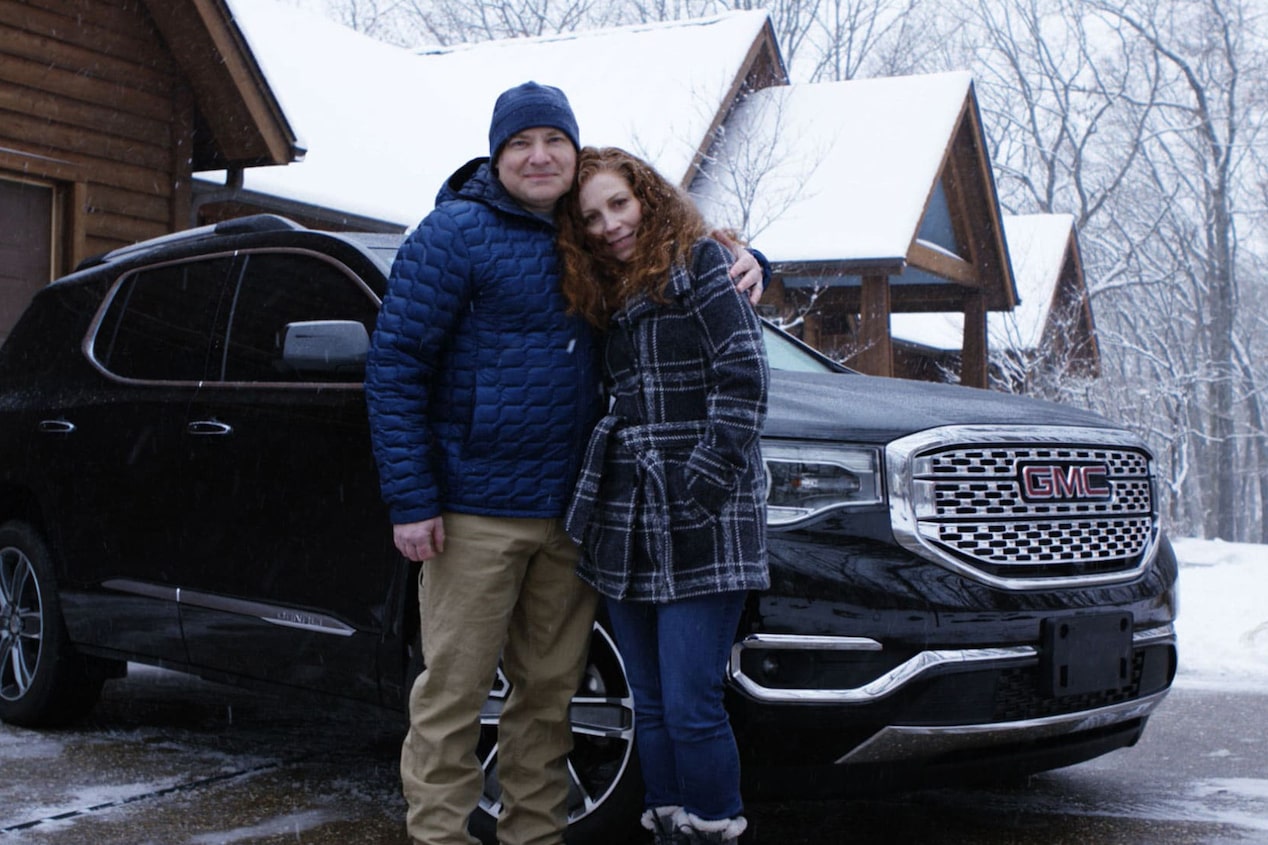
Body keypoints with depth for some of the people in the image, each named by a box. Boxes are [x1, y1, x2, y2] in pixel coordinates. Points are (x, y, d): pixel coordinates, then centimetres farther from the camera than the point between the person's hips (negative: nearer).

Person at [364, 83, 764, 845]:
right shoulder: (457, 233, -5)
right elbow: (394, 363, -8)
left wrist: (741, 260, 0)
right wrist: (411, 499, -14)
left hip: (571, 510, 5)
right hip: (477, 509, -5)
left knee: (549, 690, 11)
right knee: (454, 693, -1)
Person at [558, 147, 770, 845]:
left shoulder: (699, 263, -3)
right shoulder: (608, 296, 18)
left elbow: (744, 378, -11)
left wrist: (701, 485, -17)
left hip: (699, 533, -7)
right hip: (624, 528, 7)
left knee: (691, 710, -7)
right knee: (650, 710, 11)